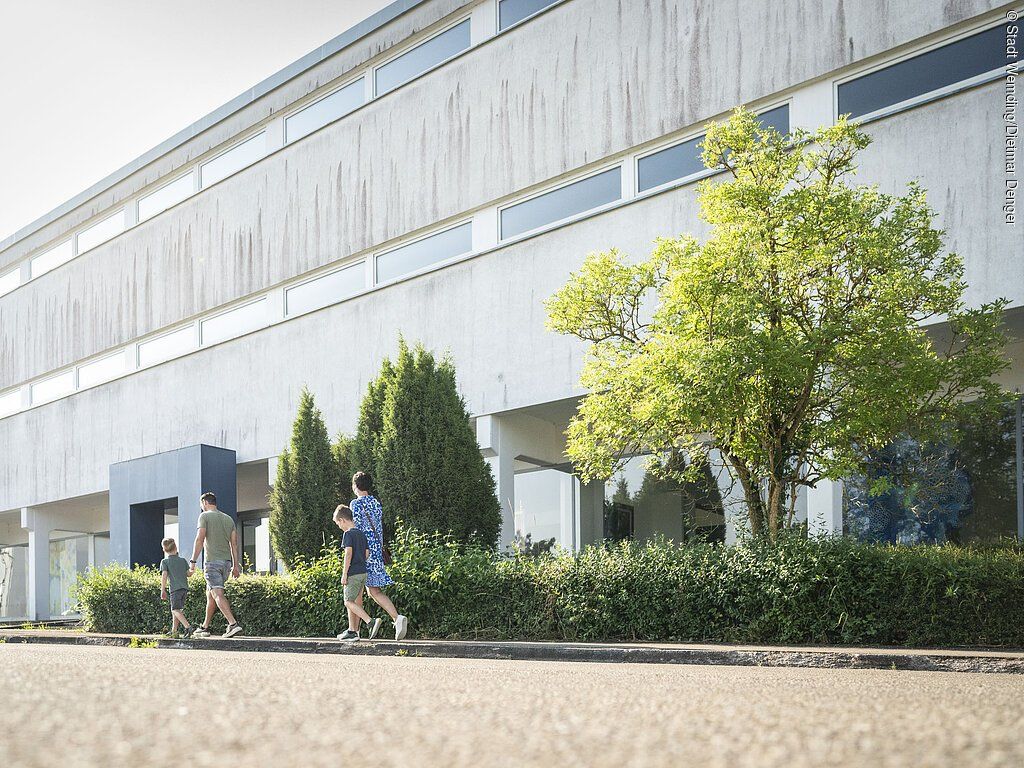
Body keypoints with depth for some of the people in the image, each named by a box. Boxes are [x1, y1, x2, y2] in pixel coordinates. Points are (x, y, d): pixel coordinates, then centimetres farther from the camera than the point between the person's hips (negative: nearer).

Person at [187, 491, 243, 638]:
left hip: (212, 561, -7)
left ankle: (233, 624, -28)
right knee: (210, 594, 17)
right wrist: (235, 565, 14)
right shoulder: (228, 519, 17)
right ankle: (205, 628, 21)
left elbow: (200, 539, -11)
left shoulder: (205, 516, -1)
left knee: (218, 594, -14)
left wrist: (193, 562, -11)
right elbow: (234, 543, 14)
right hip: (226, 561, 7)